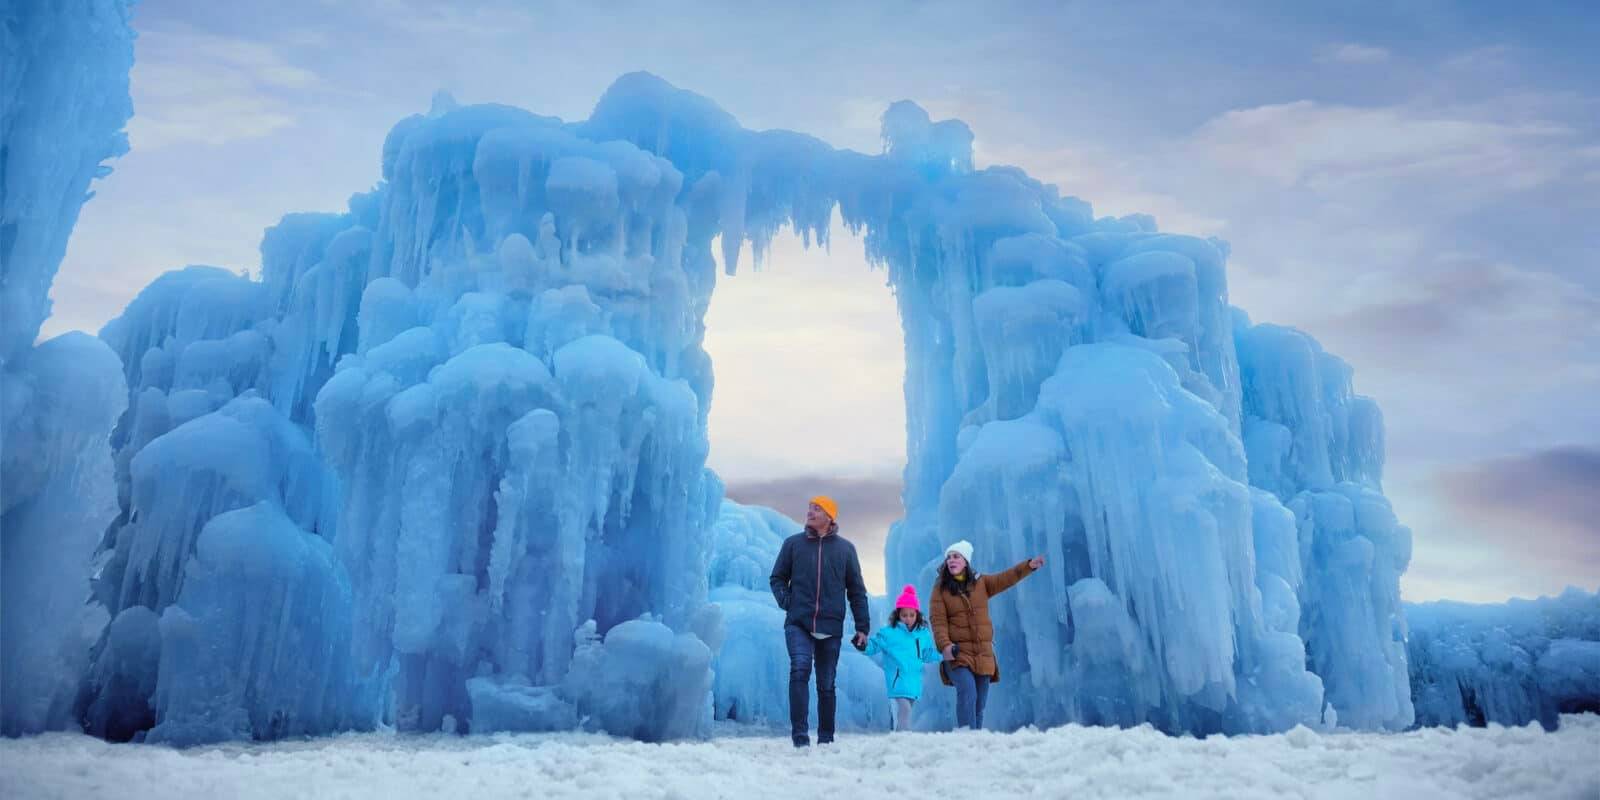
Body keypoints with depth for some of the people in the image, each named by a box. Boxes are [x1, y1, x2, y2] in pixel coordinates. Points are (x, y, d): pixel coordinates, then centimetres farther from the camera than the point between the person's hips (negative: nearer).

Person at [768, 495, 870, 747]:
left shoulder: (845, 548, 7)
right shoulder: (793, 543, 6)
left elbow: (857, 591, 9)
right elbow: (778, 578, 14)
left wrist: (862, 627, 5)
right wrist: (785, 599, -5)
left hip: (831, 628, 1)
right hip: (798, 624, -1)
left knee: (826, 685, 9)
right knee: (800, 670, -22)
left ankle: (825, 738, 22)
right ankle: (799, 734, -21)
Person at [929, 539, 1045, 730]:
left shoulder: (981, 583, 10)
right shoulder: (941, 589, 0)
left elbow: (1006, 579, 3)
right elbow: (938, 621, -7)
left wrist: (1029, 565, -9)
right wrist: (944, 645, -21)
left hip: (983, 655, 4)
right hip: (957, 654, -4)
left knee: (979, 703, 9)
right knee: (968, 694, -24)